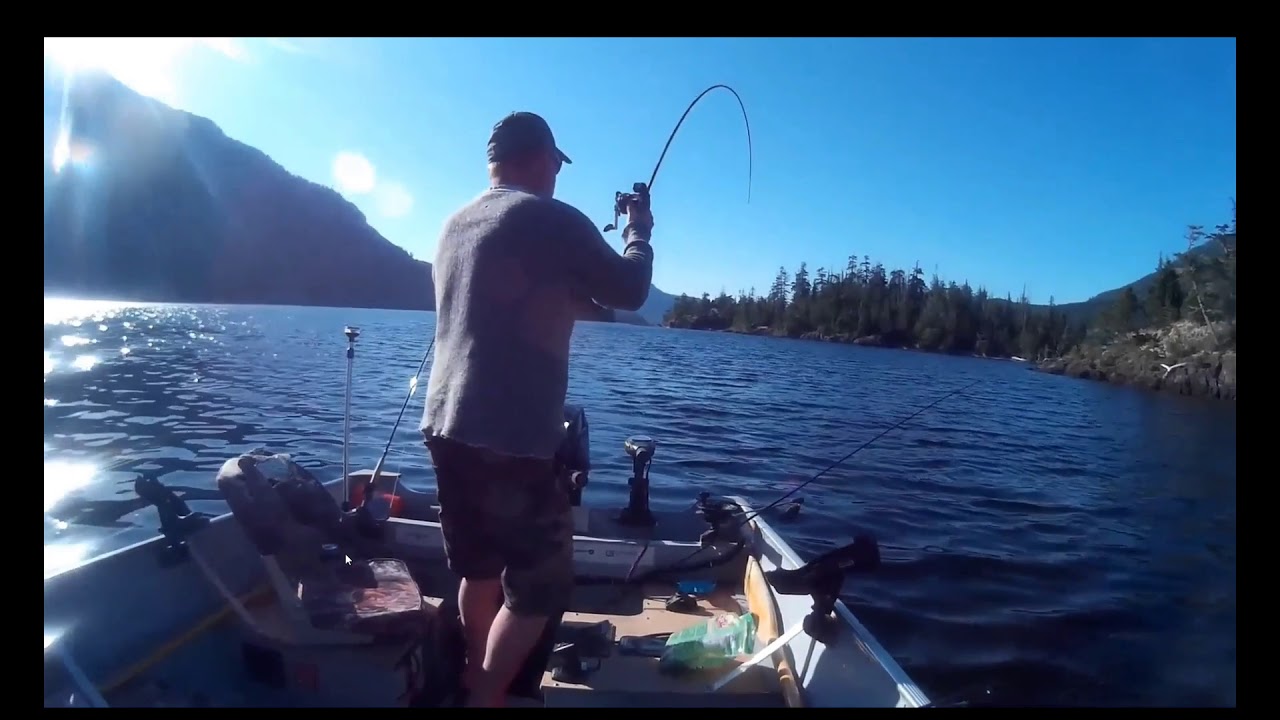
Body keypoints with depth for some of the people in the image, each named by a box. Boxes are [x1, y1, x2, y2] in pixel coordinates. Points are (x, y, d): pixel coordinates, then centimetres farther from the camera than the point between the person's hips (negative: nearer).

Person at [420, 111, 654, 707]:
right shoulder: (553, 220, -8)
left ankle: (476, 681, 33)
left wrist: (577, 293, 33)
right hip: (509, 438, -8)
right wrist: (638, 233, 18)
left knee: (479, 568, 20)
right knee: (539, 585, 6)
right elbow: (629, 292, 2)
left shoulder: (455, 224, 15)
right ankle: (485, 696, 9)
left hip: (446, 428, 8)